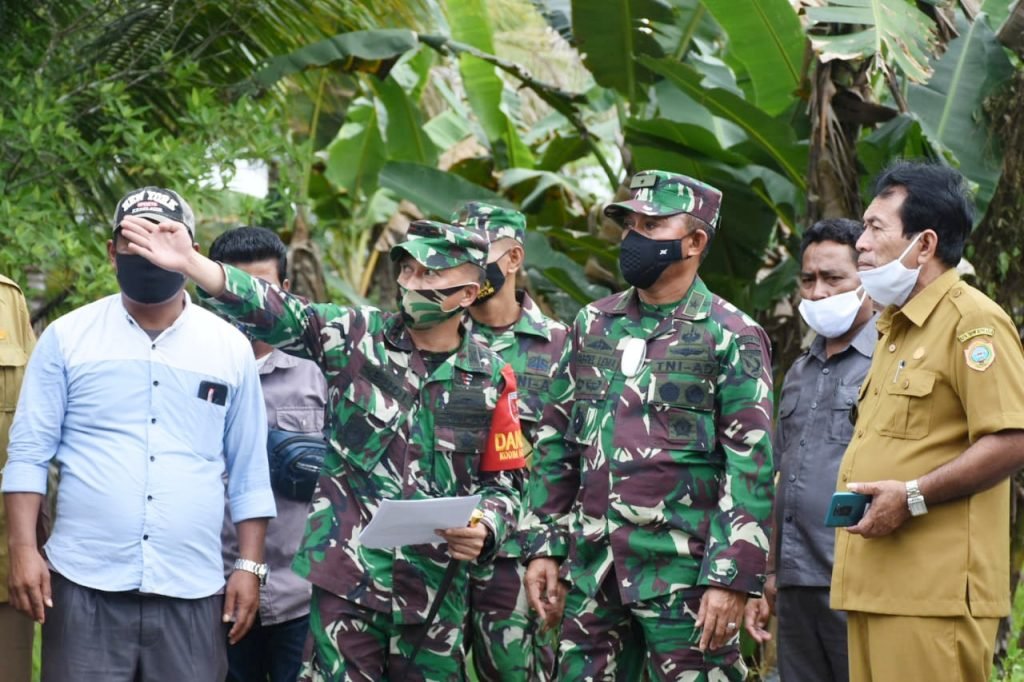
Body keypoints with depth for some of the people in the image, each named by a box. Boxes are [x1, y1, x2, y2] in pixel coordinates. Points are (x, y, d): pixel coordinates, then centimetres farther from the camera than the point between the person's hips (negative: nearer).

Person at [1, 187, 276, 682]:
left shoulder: (231, 348, 8)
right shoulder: (67, 337, 3)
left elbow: (249, 471, 11)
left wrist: (250, 566, 5)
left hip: (190, 591, 1)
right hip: (84, 584, -1)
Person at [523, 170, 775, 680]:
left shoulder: (731, 336, -4)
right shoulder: (592, 326, 12)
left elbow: (751, 467, -8)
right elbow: (556, 443, 16)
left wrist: (732, 578, -15)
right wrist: (544, 546, 10)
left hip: (683, 572, -5)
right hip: (593, 568, 5)